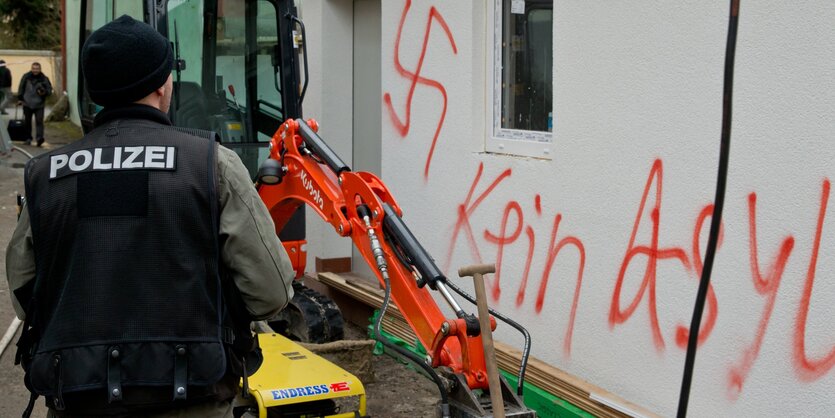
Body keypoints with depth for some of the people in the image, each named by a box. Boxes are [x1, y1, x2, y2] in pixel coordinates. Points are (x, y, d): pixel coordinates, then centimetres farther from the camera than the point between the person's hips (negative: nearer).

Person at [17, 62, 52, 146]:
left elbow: (49, 90, 4)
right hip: (27, 104, 2)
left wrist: (44, 92, -17)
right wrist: (20, 98, 7)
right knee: (27, 121, 10)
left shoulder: (44, 78, -1)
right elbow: (21, 88, 11)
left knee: (39, 121, -13)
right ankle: (28, 138, 22)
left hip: (39, 105, -2)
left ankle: (39, 137, -21)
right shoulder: (26, 77, 2)